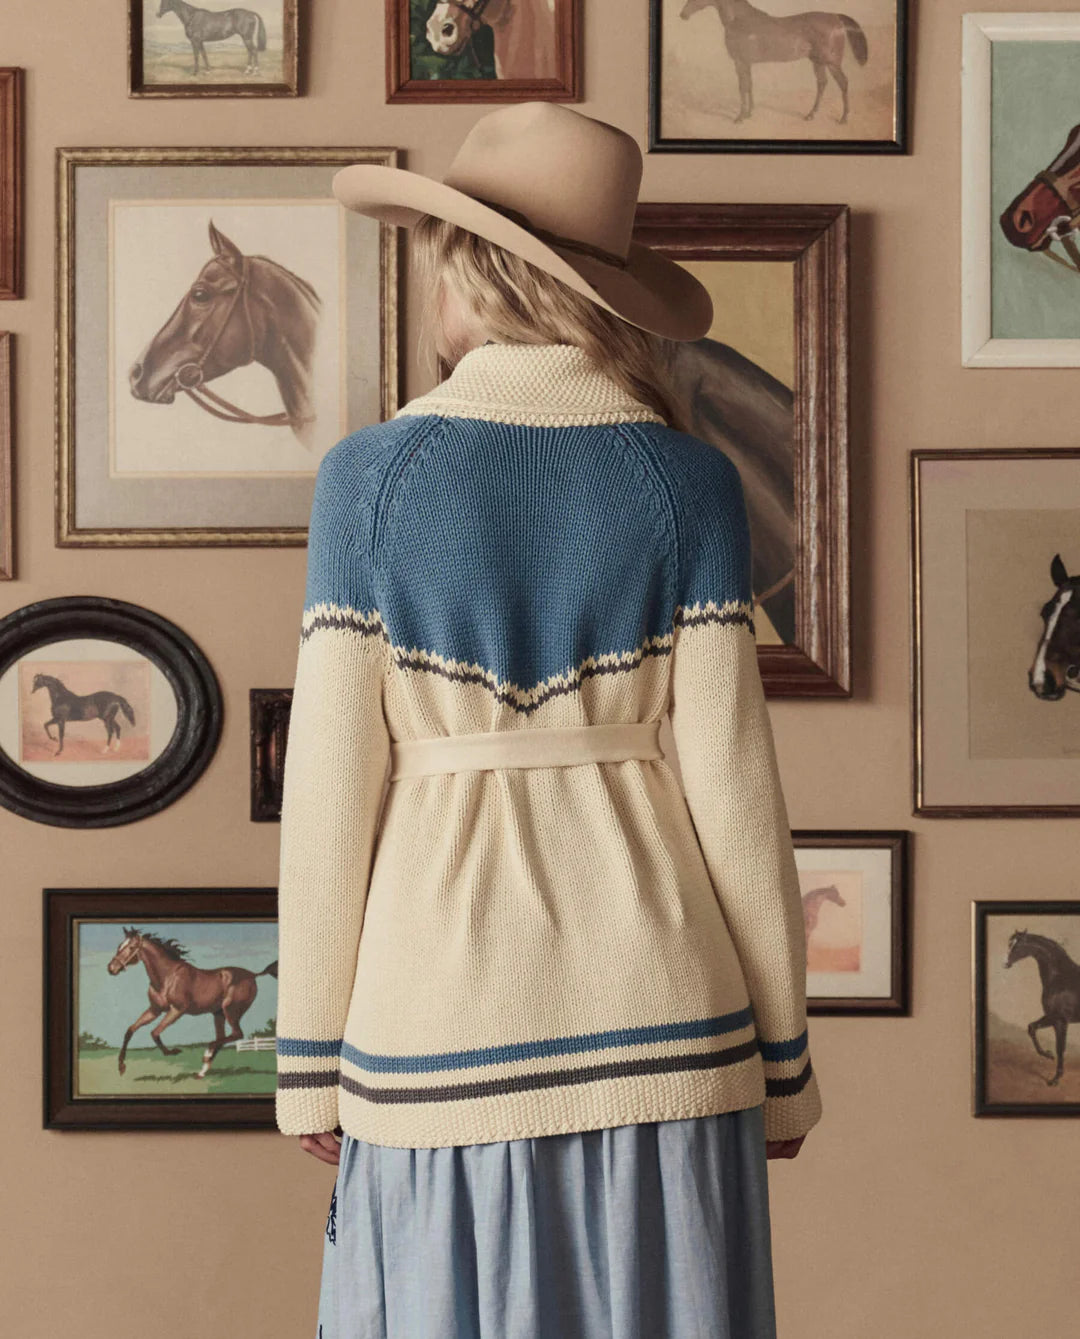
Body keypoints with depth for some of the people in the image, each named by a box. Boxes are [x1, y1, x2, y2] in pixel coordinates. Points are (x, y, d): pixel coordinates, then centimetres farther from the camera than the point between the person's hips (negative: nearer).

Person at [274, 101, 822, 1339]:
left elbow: (332, 783, -6)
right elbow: (729, 770, -5)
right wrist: (784, 1050, 5)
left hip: (451, 1011, -1)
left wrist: (309, 1058, 4)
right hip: (653, 999, 1)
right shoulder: (689, 480, -3)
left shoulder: (371, 473, -5)